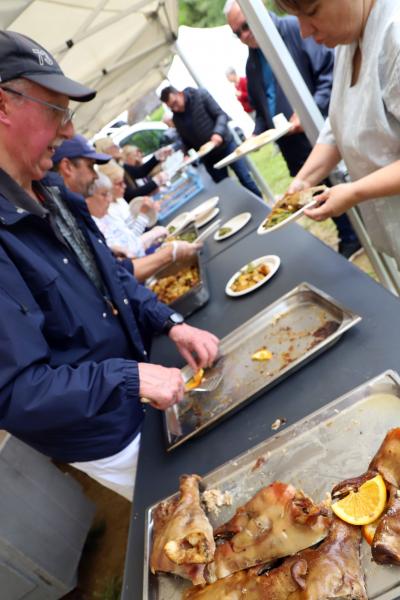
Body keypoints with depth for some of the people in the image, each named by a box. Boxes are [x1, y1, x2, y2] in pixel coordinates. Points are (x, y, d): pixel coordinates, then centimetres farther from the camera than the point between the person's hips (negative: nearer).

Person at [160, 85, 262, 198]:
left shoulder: (200, 95, -11)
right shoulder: (176, 118, 0)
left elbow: (221, 115, -14)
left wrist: (218, 133, -32)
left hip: (225, 145, -3)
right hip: (208, 157, 3)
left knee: (245, 179, -1)